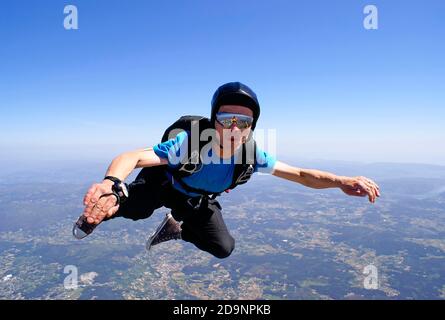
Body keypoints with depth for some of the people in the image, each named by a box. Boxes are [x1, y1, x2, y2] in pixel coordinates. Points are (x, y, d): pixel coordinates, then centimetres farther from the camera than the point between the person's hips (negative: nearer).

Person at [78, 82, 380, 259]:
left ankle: (176, 228, 33)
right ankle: (103, 209, 9)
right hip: (163, 185, -3)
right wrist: (112, 183, -73)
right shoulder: (190, 142, -42)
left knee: (224, 248, 5)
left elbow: (301, 174, -23)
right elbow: (131, 157, -50)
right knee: (137, 207, -32)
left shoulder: (251, 155, -29)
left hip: (197, 200, 4)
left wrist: (343, 181, -41)